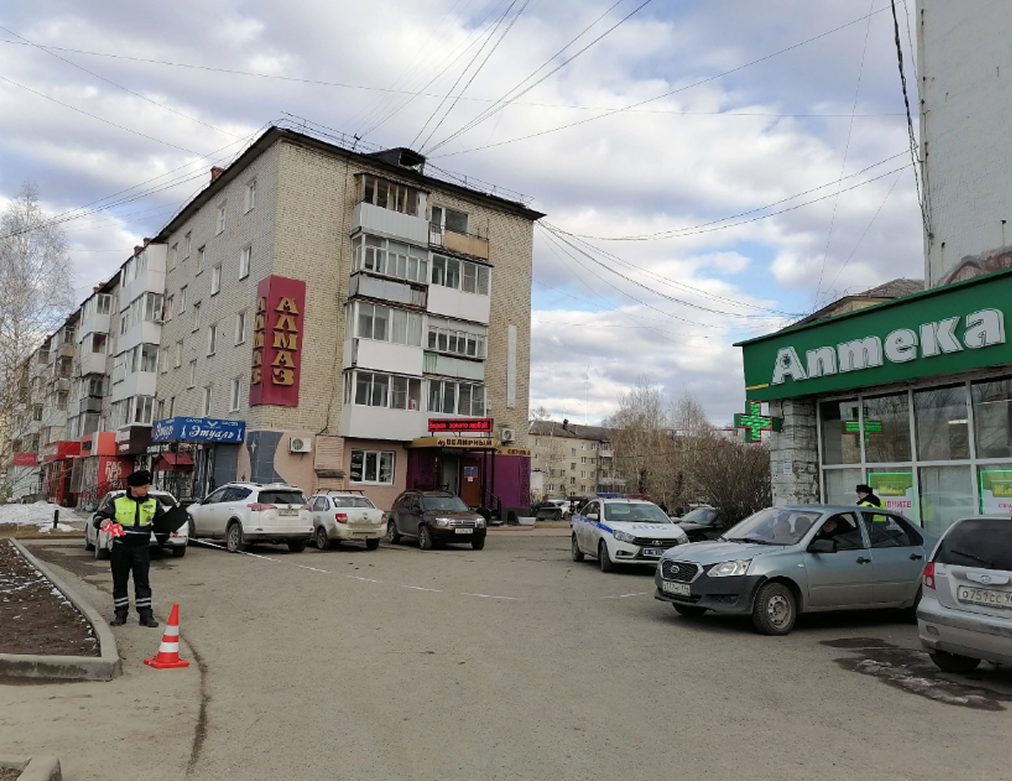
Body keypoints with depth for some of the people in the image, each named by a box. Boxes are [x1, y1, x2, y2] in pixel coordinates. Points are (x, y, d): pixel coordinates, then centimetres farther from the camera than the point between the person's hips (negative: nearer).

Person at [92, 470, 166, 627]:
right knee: (119, 582, 9)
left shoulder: (153, 503, 4)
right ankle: (120, 613, 21)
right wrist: (101, 522, -22)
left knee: (143, 582, 1)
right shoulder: (117, 503, -2)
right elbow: (98, 516, 1)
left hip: (141, 549, 0)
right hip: (120, 548, 0)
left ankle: (146, 614, 6)